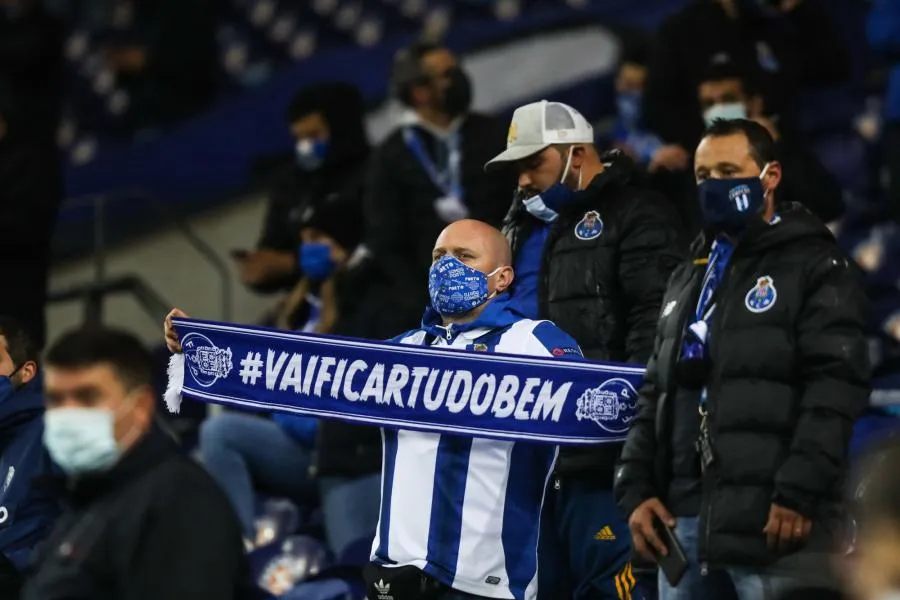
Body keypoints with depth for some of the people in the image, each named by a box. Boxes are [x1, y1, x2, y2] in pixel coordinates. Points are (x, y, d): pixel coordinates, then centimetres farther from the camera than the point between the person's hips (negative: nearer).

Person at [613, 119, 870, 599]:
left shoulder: (814, 267, 1)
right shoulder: (687, 279, 24)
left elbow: (835, 385, -10)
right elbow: (655, 394, 25)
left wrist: (798, 493, -19)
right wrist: (636, 489, 11)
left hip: (770, 519, -7)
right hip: (683, 515, 7)